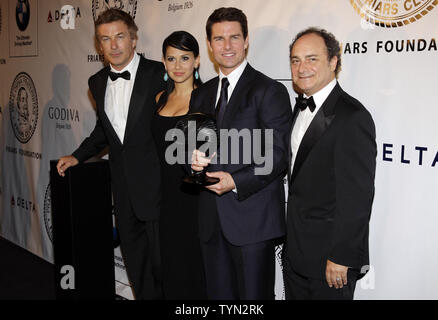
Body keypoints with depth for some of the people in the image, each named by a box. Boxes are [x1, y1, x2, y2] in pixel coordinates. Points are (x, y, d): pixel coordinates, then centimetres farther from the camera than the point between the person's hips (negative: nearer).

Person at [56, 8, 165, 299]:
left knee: (162, 262, 4)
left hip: (155, 185, -6)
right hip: (123, 188, 6)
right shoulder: (98, 82, 9)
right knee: (135, 262, 18)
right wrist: (78, 157, 15)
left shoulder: (161, 73, -11)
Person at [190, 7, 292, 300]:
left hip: (252, 218, -6)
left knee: (254, 297, 5)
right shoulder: (202, 95, 14)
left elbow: (278, 156, -11)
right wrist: (193, 160, -5)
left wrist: (236, 182, -21)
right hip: (212, 220, 6)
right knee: (218, 295, 16)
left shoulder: (270, 91, -6)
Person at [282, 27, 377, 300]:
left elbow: (357, 197, -20)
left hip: (329, 257, -8)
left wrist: (341, 258, -19)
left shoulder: (352, 117, -18)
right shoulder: (302, 107, 9)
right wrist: (287, 237, 12)